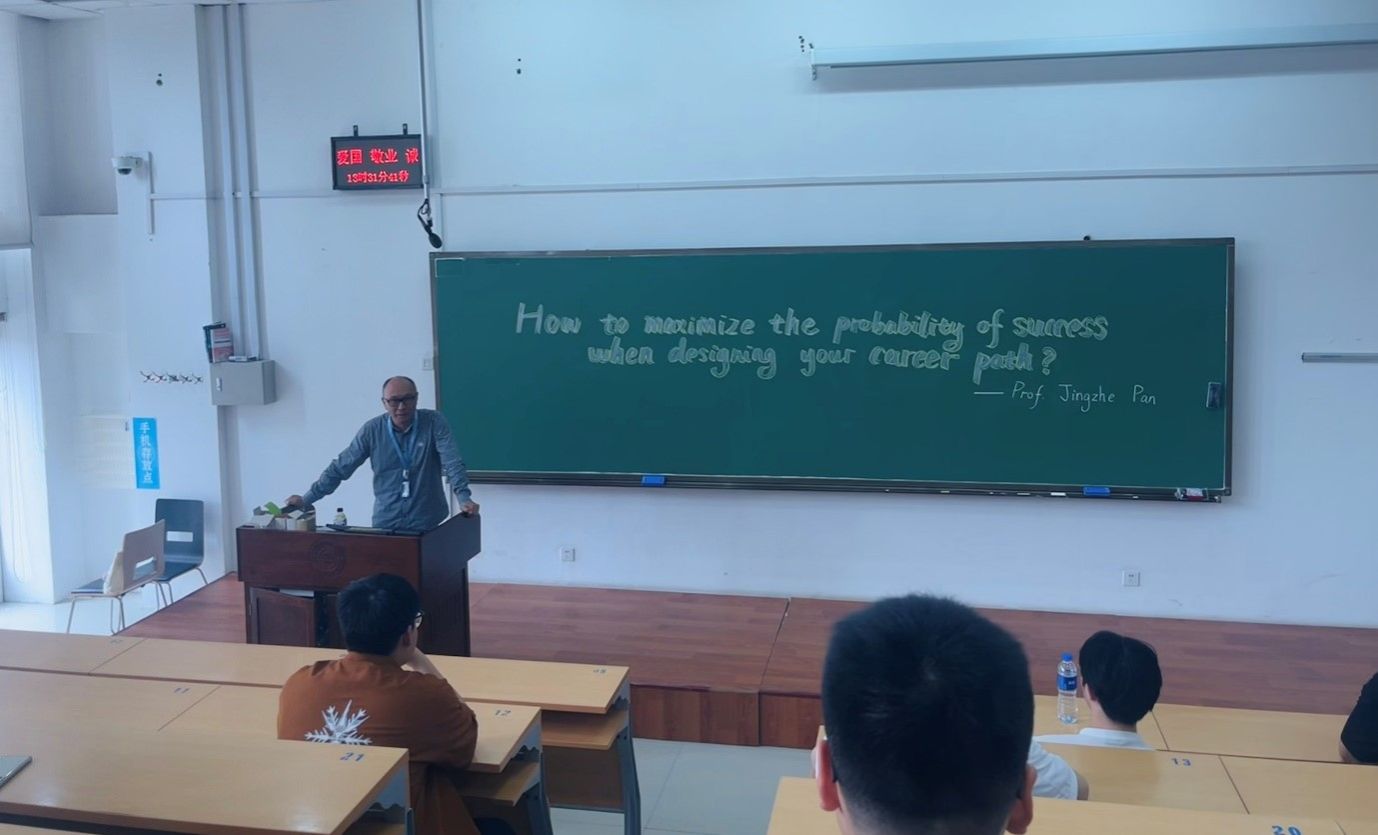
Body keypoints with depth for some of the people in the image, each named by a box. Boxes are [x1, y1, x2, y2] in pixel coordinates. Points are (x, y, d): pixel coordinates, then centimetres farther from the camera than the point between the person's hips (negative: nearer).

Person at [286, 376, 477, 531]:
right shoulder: (372, 430, -3)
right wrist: (307, 498, -1)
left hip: (429, 524, -1)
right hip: (386, 524, 2)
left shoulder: (434, 423, -8)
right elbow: (340, 468, 2)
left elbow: (453, 463, -16)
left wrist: (464, 497, -32)